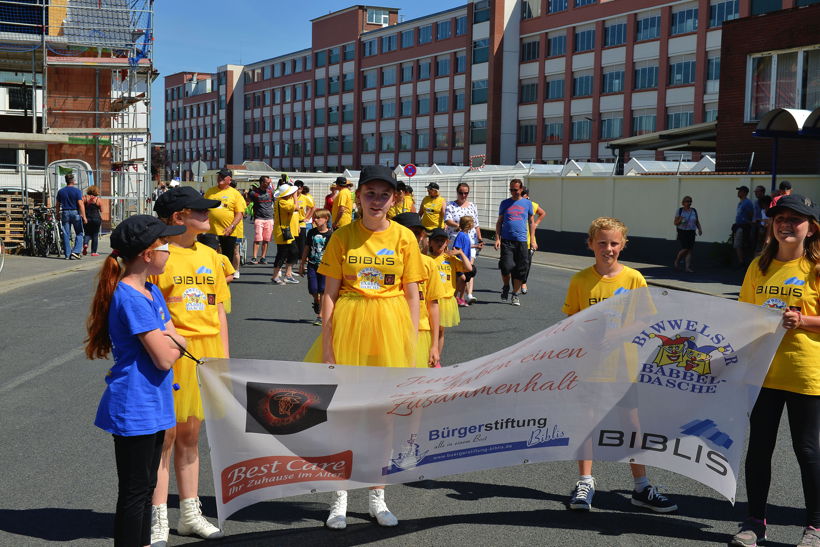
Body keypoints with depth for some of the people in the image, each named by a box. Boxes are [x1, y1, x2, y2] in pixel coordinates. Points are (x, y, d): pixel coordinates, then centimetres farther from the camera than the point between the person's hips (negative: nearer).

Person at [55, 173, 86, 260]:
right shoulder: (77, 191, -6)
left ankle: (67, 254, 6)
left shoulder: (61, 191, 7)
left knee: (66, 235, 5)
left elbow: (58, 204, 11)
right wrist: (84, 216, -13)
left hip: (65, 213, 4)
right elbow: (80, 204, -13)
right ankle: (75, 252, -9)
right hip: (75, 213, -4)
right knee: (79, 234, 5)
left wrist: (57, 214, 23)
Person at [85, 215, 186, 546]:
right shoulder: (131, 298, -20)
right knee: (134, 493, 0)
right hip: (134, 409, -10)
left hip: (153, 405, 10)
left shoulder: (151, 292, 10)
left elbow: (178, 343, 7)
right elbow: (164, 359, -21)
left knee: (146, 487, 18)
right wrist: (173, 342, -2)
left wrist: (166, 339, -14)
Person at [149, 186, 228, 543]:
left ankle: (189, 514, 26)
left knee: (190, 435, 15)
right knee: (164, 436, 1)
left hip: (206, 353, 6)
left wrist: (224, 359, 11)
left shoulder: (209, 256, 10)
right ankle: (159, 521, 12)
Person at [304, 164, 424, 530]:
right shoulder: (342, 237, 0)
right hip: (348, 325, 0)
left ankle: (377, 497, 25)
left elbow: (412, 295, 2)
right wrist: (326, 344, -7)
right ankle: (339, 498, 22)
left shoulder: (404, 238, 1)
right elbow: (329, 294, -1)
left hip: (390, 329, 1)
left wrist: (411, 345, -3)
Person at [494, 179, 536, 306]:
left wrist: (533, 239, 7)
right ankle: (506, 287, 14)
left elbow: (531, 222, 15)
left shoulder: (527, 203, 10)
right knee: (506, 266, -15)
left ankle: (515, 295, 14)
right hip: (506, 240, -1)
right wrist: (497, 238, 1)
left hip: (522, 241, 1)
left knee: (520, 269, 1)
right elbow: (499, 222, 11)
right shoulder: (505, 203, 8)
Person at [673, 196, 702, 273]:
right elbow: (675, 223, 0)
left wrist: (700, 229, -4)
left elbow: (697, 222, 12)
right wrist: (680, 221, -21)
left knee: (690, 250, -3)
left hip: (691, 232, 3)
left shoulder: (694, 211, 7)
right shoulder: (680, 210, -2)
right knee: (685, 249, -14)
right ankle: (677, 261, 13)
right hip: (682, 232, -3)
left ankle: (688, 267, -2)